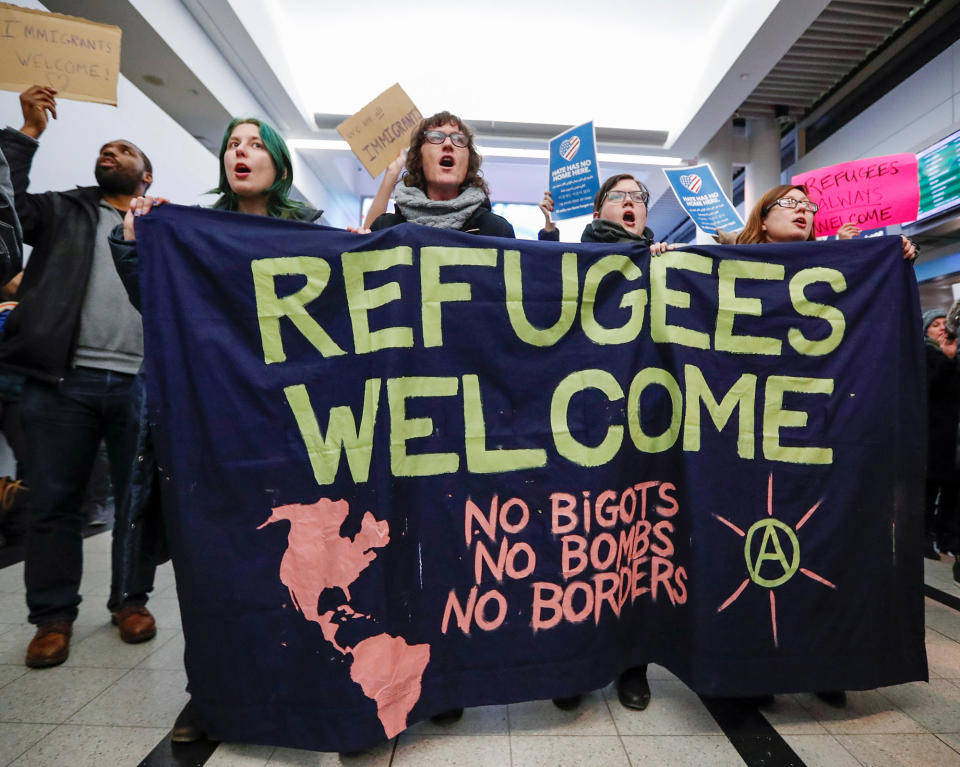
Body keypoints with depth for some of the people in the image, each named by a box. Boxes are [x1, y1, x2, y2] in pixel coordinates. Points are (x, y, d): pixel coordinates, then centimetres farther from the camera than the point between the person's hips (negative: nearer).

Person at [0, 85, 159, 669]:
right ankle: (53, 616, 21)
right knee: (54, 502, 6)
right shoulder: (63, 211, 19)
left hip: (142, 384, 0)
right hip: (64, 380, 1)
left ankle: (131, 600, 23)